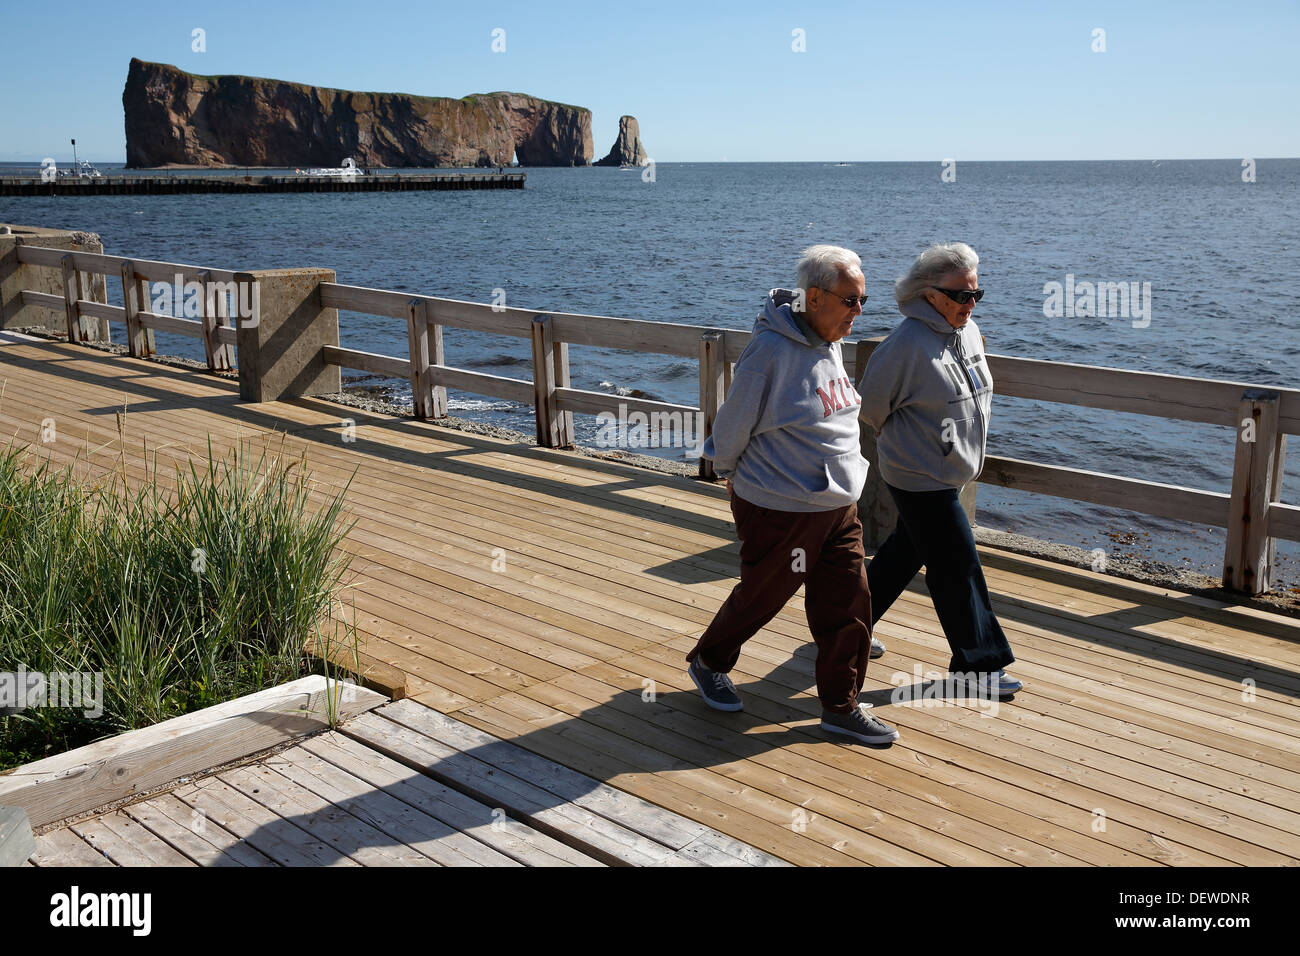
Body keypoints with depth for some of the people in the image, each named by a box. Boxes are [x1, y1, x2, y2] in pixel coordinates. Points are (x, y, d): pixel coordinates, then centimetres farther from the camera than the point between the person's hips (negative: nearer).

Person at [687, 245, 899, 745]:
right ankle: (708, 662, 39)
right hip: (781, 510, -7)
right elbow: (733, 423, -12)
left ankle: (842, 706, 24)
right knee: (761, 597, 11)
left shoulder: (830, 343, 4)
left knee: (848, 602, 8)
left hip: (839, 506, 7)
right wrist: (730, 472, 4)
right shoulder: (771, 349, -23)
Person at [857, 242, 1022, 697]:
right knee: (957, 566, -3)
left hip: (947, 473, 9)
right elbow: (870, 405, -13)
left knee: (905, 551, 20)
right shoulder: (908, 344, -23)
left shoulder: (970, 332, 4)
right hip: (920, 477, -9)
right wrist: (908, 439, 1)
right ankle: (977, 663, 10)